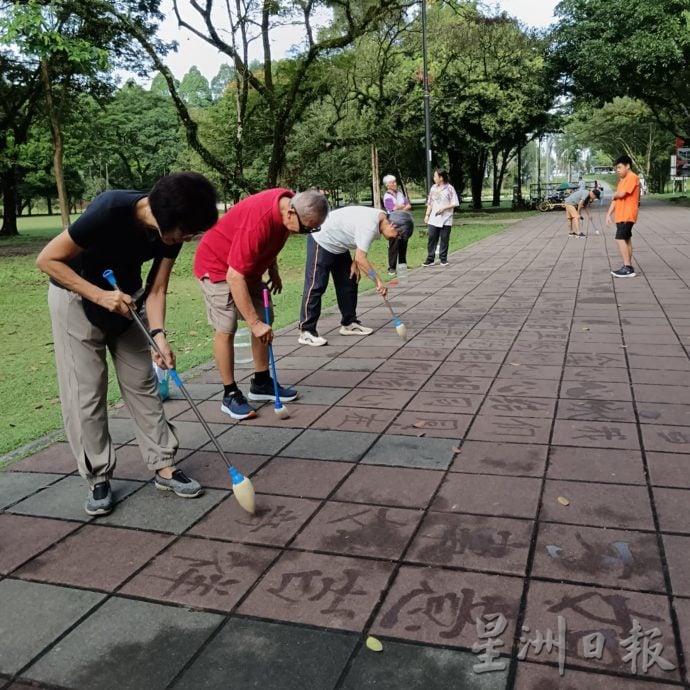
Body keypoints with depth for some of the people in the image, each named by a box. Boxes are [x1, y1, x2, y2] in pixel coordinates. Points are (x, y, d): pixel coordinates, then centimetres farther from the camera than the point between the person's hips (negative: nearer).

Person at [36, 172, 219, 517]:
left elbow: (156, 289, -11)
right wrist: (100, 296, -33)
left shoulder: (171, 230, -17)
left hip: (125, 298, 5)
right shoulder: (110, 210, -34)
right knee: (86, 392, -4)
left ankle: (164, 466, 12)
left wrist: (159, 335, -27)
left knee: (143, 384, 5)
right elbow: (47, 259, -26)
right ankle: (98, 478, 10)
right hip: (76, 296, -5)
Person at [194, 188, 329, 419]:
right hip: (218, 266, -8)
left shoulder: (289, 202, -13)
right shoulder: (258, 221, -38)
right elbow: (234, 277, -36)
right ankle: (230, 395, 1)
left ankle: (261, 383, 19)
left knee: (265, 321, 8)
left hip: (249, 265, 9)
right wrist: (254, 322, -34)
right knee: (226, 329, -10)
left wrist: (273, 269, 8)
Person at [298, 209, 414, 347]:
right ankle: (306, 332, -10)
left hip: (338, 245, 10)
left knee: (349, 283, 10)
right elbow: (361, 258, -33)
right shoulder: (370, 226, -31)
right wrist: (378, 282, -29)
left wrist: (355, 263, -2)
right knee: (316, 286, -11)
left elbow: (361, 246, 10)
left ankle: (349, 324, 19)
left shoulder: (381, 218, -2)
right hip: (322, 242, -10)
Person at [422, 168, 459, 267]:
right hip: (433, 219, 4)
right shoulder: (433, 188, 9)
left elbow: (455, 203, -7)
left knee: (444, 239, 3)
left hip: (445, 219, -4)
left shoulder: (449, 188, -6)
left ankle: (443, 259, 13)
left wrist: (444, 208, -16)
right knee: (432, 238, 1)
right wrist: (427, 215, 6)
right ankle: (430, 259, 5)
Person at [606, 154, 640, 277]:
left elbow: (621, 194, -23)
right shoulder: (623, 180, 19)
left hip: (627, 216, -10)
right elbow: (615, 198, 17)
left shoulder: (632, 177, -12)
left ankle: (627, 268, -18)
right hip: (621, 216, 10)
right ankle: (628, 267, 16)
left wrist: (614, 194, 0)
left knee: (620, 239, -17)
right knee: (626, 239, 11)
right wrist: (609, 214, 11)